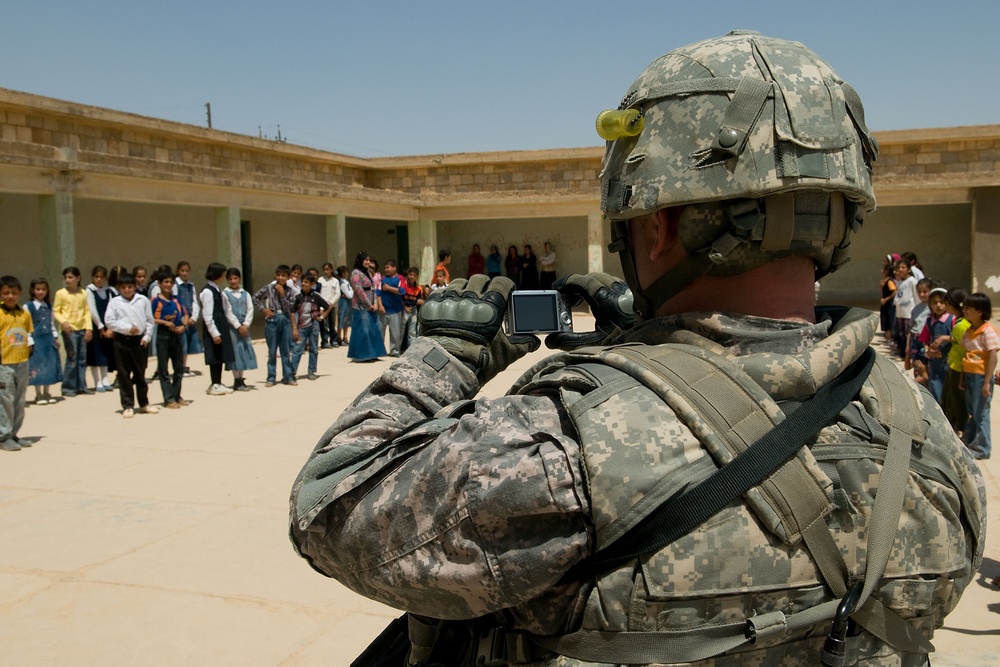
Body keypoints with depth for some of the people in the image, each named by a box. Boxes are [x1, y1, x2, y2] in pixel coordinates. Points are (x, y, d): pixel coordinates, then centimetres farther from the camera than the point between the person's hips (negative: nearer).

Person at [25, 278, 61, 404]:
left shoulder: (49, 306, 11)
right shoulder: (28, 306, -5)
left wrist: (56, 337, 12)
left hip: (49, 339, 5)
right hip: (36, 340, -5)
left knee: (50, 365, 7)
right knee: (37, 366, -1)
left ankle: (46, 393, 17)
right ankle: (38, 394, 8)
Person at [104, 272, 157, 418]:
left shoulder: (143, 300, 5)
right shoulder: (115, 302, 1)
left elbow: (149, 321, 6)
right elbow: (109, 321, -6)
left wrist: (147, 337, -3)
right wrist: (127, 328, -11)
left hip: (140, 340, 1)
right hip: (122, 341, -1)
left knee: (140, 374, 11)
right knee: (124, 375, 2)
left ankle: (144, 404, 22)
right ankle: (128, 406, 10)